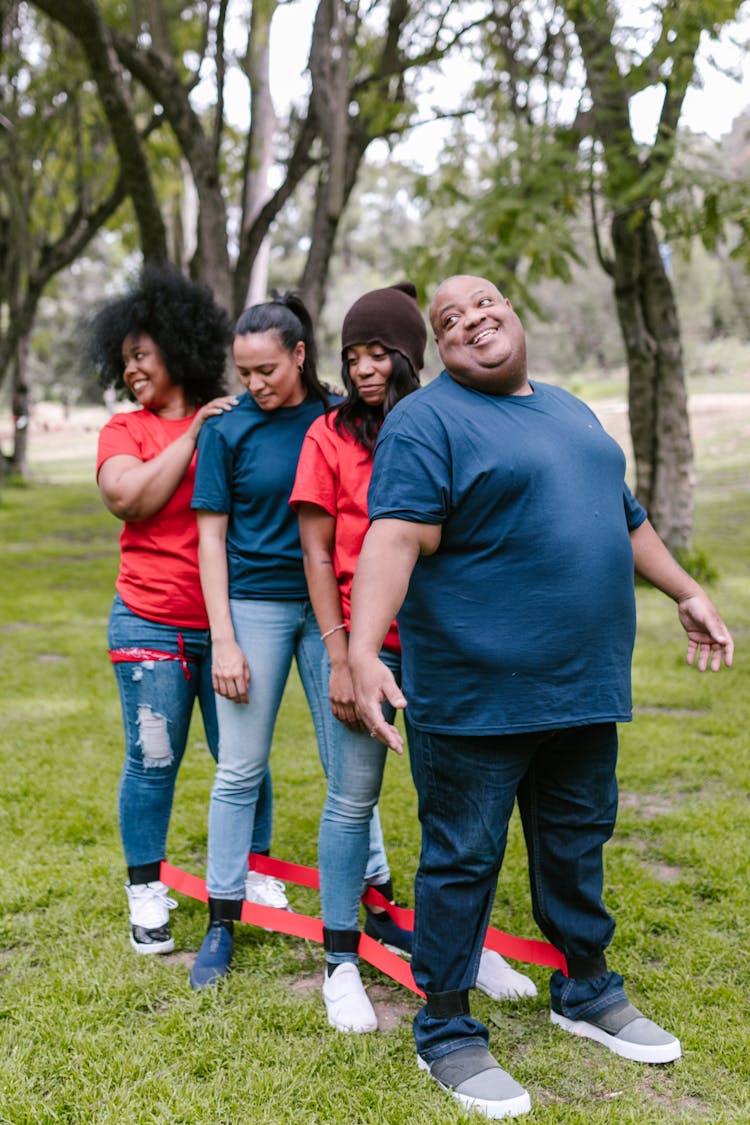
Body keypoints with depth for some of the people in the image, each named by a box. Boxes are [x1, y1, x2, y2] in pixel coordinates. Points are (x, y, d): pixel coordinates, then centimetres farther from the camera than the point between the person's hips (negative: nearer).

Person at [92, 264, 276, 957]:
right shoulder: (125, 430, 6)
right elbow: (129, 497, -13)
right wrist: (192, 434, -10)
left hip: (228, 622, 1)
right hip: (151, 623, 0)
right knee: (153, 761, 3)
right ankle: (147, 894, 20)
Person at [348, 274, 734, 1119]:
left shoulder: (569, 411, 17)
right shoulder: (426, 422, -9)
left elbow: (624, 518, 26)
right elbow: (394, 539, -22)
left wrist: (687, 594, 27)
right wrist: (362, 650, -34)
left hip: (585, 687, 7)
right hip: (474, 694, -7)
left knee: (577, 844, 19)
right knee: (463, 859, 3)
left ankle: (586, 991, 39)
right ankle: (446, 1033, 19)